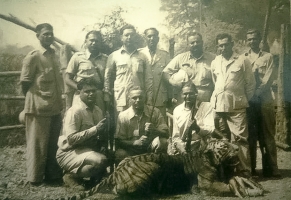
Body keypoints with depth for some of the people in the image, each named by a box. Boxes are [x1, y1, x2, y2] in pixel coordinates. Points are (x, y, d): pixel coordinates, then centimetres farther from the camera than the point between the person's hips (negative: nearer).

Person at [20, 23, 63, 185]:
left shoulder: (55, 56, 12)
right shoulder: (33, 57, -9)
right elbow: (25, 83, -8)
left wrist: (58, 100, 14)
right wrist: (35, 100, -1)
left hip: (55, 107, 7)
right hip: (39, 108, -7)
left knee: (53, 143, 14)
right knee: (38, 144, 2)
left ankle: (53, 174, 26)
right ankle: (35, 177, 14)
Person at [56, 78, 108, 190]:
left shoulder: (98, 111, 6)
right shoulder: (75, 111, -16)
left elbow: (100, 134, 15)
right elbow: (71, 139, -25)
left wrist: (103, 144, -8)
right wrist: (95, 129, -26)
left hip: (88, 151, 8)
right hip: (69, 153, -8)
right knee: (100, 160, -31)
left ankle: (93, 179, 10)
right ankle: (71, 176, -6)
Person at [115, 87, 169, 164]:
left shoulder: (155, 112, -4)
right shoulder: (123, 116, -6)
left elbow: (165, 133, -7)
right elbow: (119, 141, -7)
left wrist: (154, 130, -30)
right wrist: (136, 142, -24)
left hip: (150, 147, 1)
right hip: (131, 149, -1)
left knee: (161, 142, -30)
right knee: (120, 154, -33)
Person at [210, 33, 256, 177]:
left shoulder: (242, 61, 1)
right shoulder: (214, 62, 11)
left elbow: (250, 84, 5)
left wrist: (243, 100, 8)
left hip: (237, 107, -3)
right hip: (218, 106, 4)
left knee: (240, 139, -6)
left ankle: (245, 170, 1)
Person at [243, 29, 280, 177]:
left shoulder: (268, 57, 9)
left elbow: (268, 79, -2)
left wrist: (257, 94, -13)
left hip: (264, 100, -1)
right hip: (248, 100, 1)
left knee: (267, 134, 0)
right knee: (250, 135, 2)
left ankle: (270, 168, 4)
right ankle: (250, 168, 8)